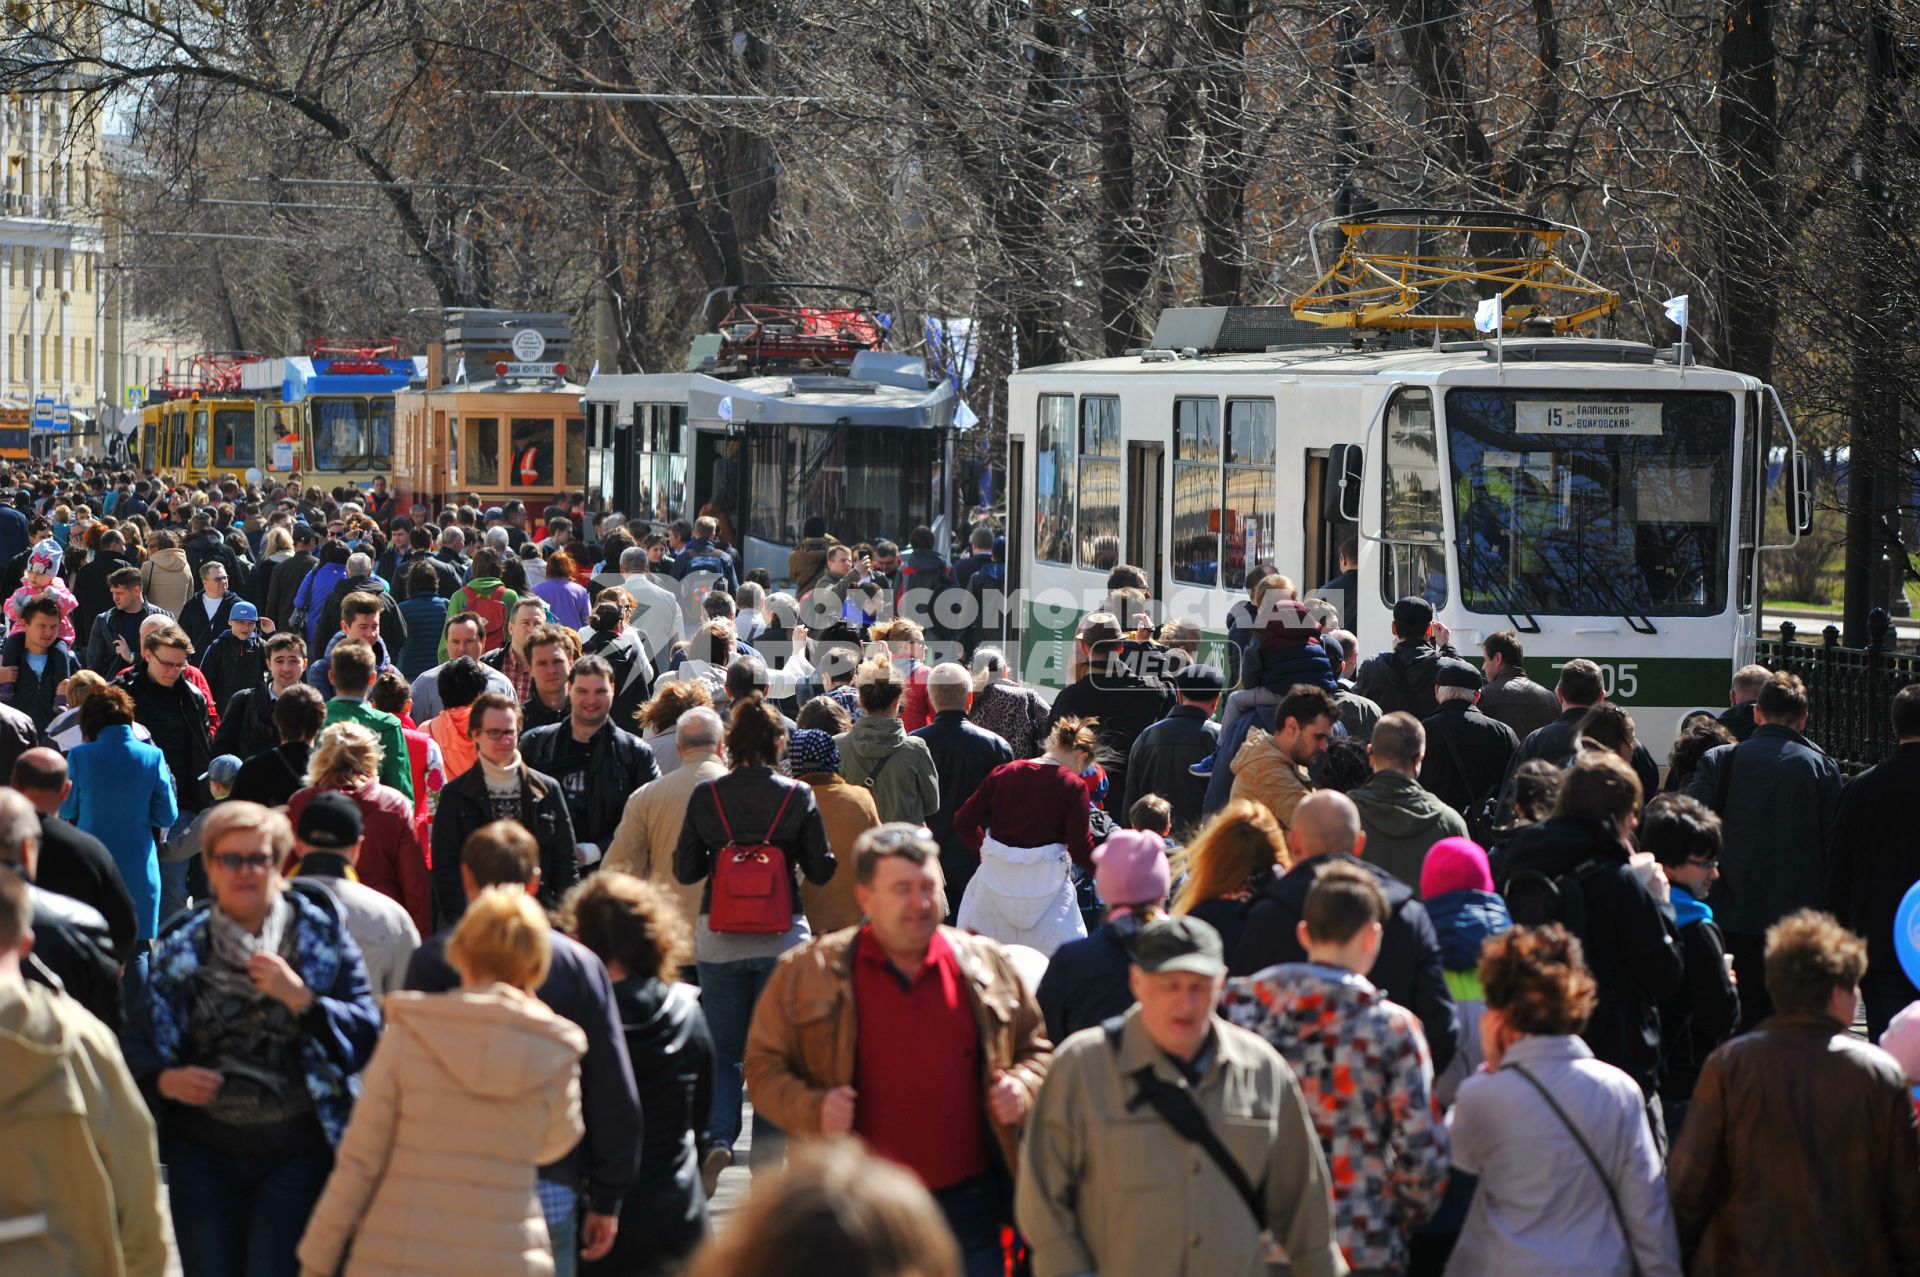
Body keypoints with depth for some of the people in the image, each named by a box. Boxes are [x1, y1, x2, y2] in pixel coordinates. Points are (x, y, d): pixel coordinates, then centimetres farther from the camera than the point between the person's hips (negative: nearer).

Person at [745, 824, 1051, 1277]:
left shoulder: (985, 964, 7)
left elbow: (1035, 1046, 19)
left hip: (967, 1205, 2)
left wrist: (1023, 1087, -2)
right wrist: (811, 1110, -14)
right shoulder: (808, 972, 0)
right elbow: (764, 1065, 4)